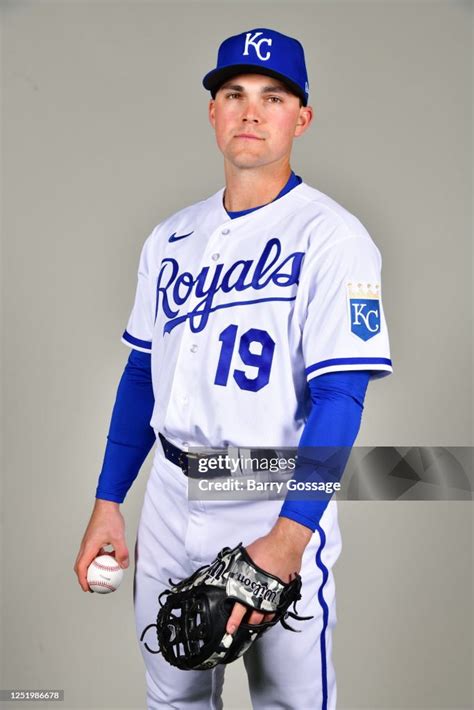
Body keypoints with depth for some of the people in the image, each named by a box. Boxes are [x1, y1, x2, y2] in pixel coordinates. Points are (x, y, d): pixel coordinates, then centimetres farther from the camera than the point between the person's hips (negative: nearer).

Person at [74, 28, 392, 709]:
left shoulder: (332, 237, -11)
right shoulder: (171, 238, 9)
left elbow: (339, 398, -18)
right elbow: (141, 374, 14)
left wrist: (288, 537, -28)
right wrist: (107, 503, 10)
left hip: (278, 504, -5)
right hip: (171, 497, 6)